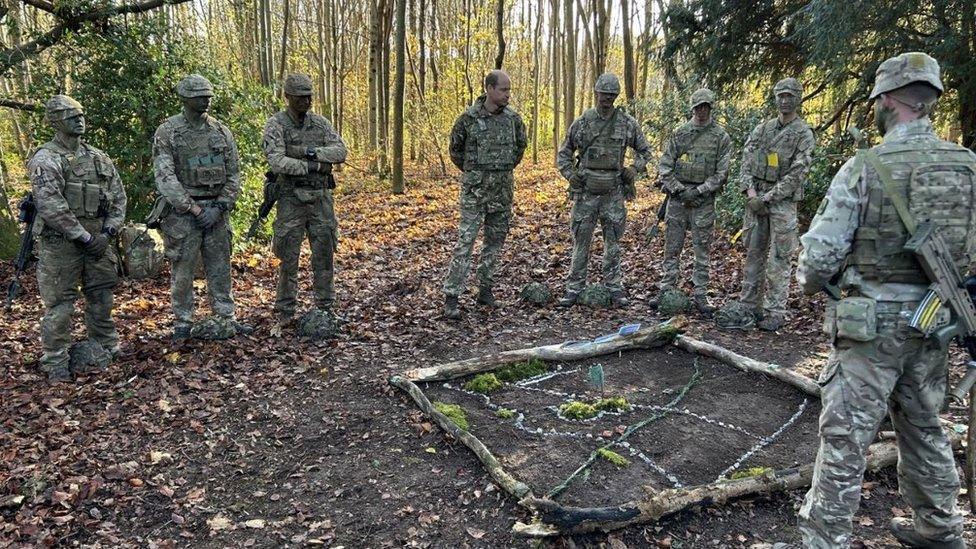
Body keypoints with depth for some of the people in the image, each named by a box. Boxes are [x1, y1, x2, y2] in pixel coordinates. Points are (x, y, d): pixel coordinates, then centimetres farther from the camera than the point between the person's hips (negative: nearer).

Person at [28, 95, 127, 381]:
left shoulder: (98, 157, 10)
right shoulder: (46, 159, -9)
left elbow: (118, 197, 10)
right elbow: (51, 207, -17)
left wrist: (108, 233, -2)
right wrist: (84, 237, -16)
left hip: (98, 240, 6)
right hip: (61, 243, -6)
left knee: (101, 297, 14)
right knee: (60, 303, 0)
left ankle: (106, 347, 28)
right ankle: (56, 362, 8)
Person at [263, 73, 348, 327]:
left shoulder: (320, 123, 9)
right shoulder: (276, 125, -4)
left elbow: (340, 151, -3)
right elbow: (277, 162, -17)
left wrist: (310, 151, -16)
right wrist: (314, 166, -16)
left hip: (321, 198, 4)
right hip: (292, 199, -4)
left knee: (324, 254, 7)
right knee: (289, 258, 2)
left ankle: (325, 307, 18)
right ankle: (285, 311, 13)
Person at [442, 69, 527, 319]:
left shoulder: (513, 118, 3)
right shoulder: (469, 118, -8)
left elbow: (521, 145, 20)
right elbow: (456, 149, 6)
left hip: (503, 188, 4)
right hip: (475, 187, -4)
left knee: (496, 240, 10)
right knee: (465, 240, -8)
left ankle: (485, 289, 23)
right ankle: (451, 297, -6)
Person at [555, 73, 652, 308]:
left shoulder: (628, 123, 2)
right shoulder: (581, 122, 2)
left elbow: (645, 151, 15)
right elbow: (563, 153, 11)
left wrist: (635, 168, -3)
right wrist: (570, 174, -6)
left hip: (613, 193, 0)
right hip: (585, 192, 0)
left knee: (613, 243, 7)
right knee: (581, 242, 4)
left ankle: (614, 288, 17)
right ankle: (574, 288, 11)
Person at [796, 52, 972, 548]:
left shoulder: (865, 168, -15)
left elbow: (821, 252, -14)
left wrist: (809, 283, 7)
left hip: (874, 320, -6)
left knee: (845, 435, 2)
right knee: (924, 428, 22)